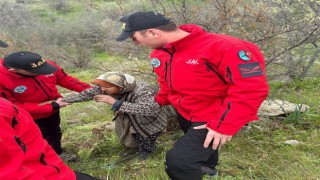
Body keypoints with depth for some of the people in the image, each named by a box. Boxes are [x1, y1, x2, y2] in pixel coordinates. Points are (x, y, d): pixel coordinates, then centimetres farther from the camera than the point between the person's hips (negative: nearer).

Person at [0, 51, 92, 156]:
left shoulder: (47, 65, -24)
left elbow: (65, 79, -8)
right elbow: (12, 106, -30)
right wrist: (52, 106, -30)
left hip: (53, 110, 5)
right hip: (30, 117, -5)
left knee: (54, 132, 28)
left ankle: (57, 153, 55)